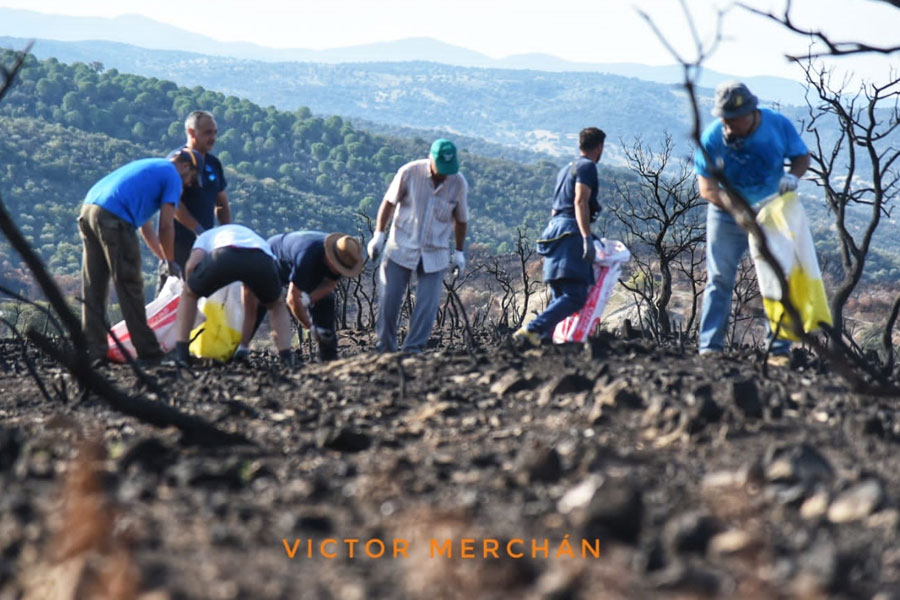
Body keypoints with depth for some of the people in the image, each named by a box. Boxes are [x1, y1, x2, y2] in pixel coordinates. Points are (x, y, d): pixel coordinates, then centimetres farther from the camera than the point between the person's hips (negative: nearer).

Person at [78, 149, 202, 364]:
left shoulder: (149, 167, 34)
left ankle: (94, 351, 10)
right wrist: (171, 262, 14)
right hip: (113, 217, -8)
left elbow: (146, 226, 37)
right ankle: (147, 351, 3)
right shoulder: (172, 176, 9)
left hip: (87, 211, 8)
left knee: (92, 290, 10)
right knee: (129, 286, -2)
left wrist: (164, 258, 39)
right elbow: (165, 226, 2)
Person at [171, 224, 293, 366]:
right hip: (263, 260, 3)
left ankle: (181, 355, 17)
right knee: (277, 306, 34)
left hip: (224, 256, -3)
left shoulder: (205, 236, 41)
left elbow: (192, 265, 14)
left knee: (189, 294, 27)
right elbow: (250, 307, 49)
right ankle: (286, 359, 16)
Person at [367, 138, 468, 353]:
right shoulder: (409, 172, -12)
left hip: (435, 254, 1)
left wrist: (459, 252, 13)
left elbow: (460, 219, 9)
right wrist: (378, 235, -1)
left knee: (427, 304, -7)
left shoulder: (459, 183, -5)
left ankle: (413, 350, 1)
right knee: (389, 299, 0)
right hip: (401, 247, -1)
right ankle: (384, 348, 14)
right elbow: (389, 202, 0)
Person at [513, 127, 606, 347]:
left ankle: (543, 338, -5)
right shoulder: (587, 166, -1)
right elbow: (580, 201, -15)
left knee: (559, 297, 9)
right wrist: (587, 238, -22)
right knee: (576, 297, -16)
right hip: (571, 231, -10)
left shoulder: (566, 169, 28)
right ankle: (531, 330, -29)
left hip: (554, 228, 10)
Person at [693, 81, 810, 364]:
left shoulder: (778, 125, -13)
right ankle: (710, 347, 0)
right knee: (719, 280, -1)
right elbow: (706, 186, -16)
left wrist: (793, 175, -23)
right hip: (727, 217, -1)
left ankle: (780, 349, 5)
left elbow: (802, 156, 1)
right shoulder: (711, 137, -16)